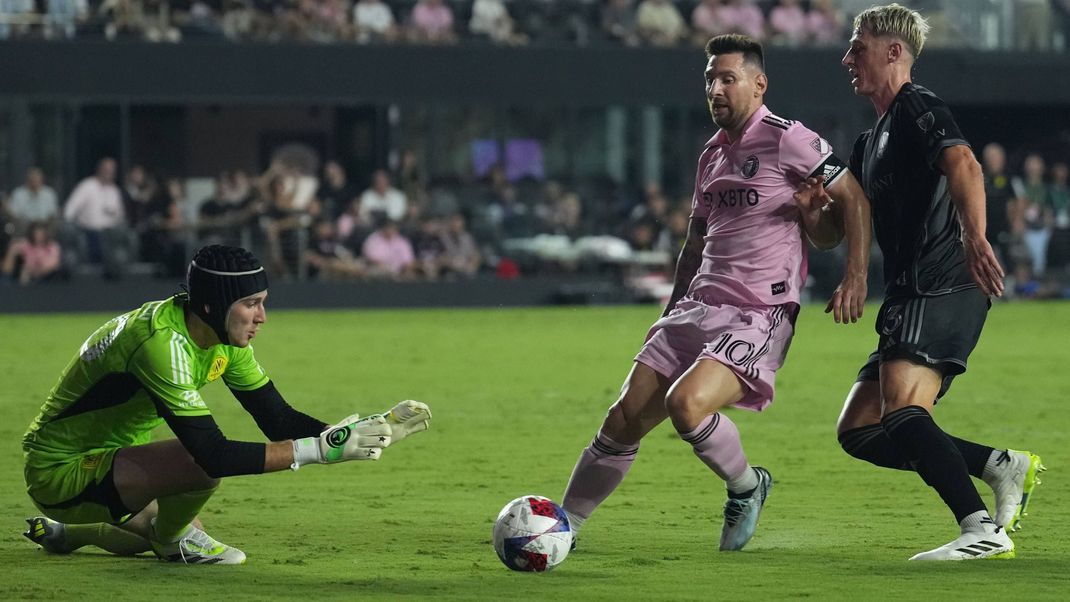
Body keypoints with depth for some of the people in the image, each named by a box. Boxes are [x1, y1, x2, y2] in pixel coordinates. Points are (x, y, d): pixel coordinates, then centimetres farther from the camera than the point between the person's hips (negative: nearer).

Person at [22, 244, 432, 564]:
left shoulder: (226, 339, -3)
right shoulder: (163, 342, -31)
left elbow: (277, 419, -1)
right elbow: (213, 453, -36)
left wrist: (366, 430, -15)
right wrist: (319, 449, -37)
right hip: (60, 473, -10)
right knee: (204, 465, -31)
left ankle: (63, 532, 41)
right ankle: (173, 536, -2)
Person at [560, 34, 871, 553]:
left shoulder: (786, 139, -6)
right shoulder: (712, 153, 18)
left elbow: (854, 200, -8)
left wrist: (855, 277, -19)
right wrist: (671, 314, 25)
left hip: (758, 315, -7)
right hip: (698, 307, 7)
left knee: (686, 403, -28)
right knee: (625, 416, -3)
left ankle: (746, 487, 0)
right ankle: (562, 525, 6)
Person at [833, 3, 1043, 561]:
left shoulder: (917, 108, -3)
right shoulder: (871, 141, 27)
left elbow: (963, 165, -23)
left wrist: (974, 237, -41)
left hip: (942, 289, -10)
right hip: (910, 300, 10)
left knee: (901, 413, -27)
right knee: (858, 431, 4)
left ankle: (983, 530, -33)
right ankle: (1002, 465, 2)